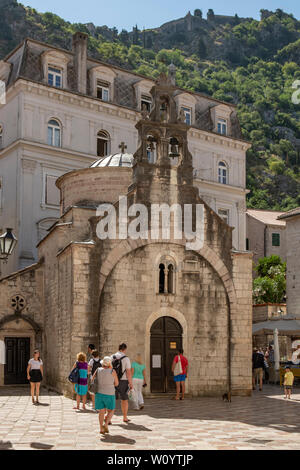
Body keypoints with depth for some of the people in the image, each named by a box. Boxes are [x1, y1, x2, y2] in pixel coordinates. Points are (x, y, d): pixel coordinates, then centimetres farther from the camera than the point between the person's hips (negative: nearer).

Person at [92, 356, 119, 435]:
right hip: (109, 394, -2)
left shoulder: (98, 370, -2)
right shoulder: (112, 371, -9)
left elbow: (92, 380, 9)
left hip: (99, 393, 3)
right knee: (111, 411, 14)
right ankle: (106, 424, -6)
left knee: (101, 411, 11)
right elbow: (116, 383, 1)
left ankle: (101, 428, 2)